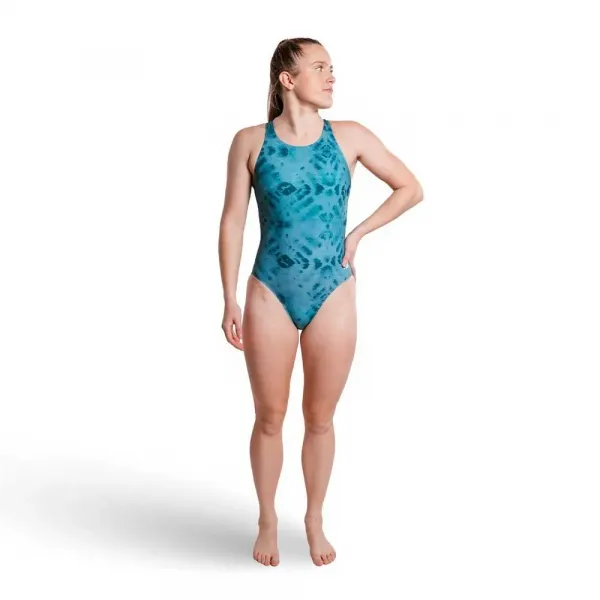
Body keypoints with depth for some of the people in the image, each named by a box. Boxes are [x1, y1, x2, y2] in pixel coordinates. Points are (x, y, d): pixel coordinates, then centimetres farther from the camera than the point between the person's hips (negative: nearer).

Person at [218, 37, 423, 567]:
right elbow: (232, 221, 0)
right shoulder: (251, 141, -2)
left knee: (320, 418, 11)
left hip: (333, 295, 1)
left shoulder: (349, 136, 1)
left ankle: (315, 520, 30)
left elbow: (411, 189, 9)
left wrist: (358, 233, 3)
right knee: (270, 417, 9)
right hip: (270, 295, -1)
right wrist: (230, 300, -4)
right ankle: (268, 520, 29)